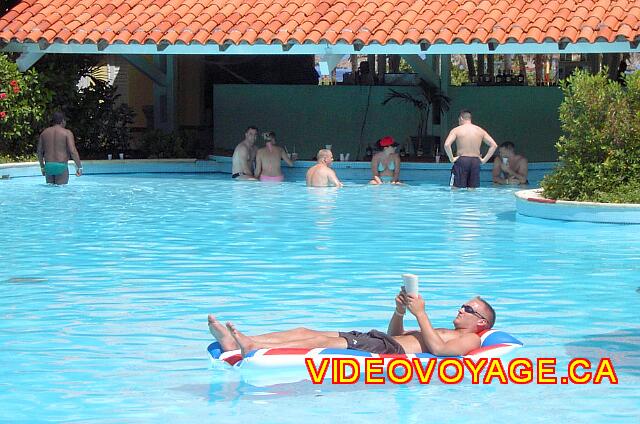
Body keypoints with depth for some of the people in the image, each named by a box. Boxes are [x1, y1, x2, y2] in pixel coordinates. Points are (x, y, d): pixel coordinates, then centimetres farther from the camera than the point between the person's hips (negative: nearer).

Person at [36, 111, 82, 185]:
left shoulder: (44, 132, 9)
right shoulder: (67, 133, -5)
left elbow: (39, 151, 13)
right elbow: (73, 151, -13)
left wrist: (42, 167, 25)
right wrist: (79, 167, -8)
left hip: (48, 166, 4)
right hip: (61, 167, -4)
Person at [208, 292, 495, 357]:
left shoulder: (470, 340, 5)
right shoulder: (446, 332, 34)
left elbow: (437, 348, -17)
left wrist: (421, 314, -13)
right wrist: (400, 312, 16)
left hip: (392, 352, -9)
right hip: (383, 341, 9)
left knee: (325, 341, -25)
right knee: (308, 331, -7)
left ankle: (255, 348, -37)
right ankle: (235, 342, -19)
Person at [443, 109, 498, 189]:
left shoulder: (456, 130, -2)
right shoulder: (480, 131, 9)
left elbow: (447, 145, -17)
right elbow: (494, 145, 4)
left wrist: (451, 158, -7)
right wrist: (484, 160, 5)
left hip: (461, 161, -3)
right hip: (476, 161, 3)